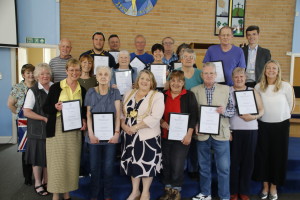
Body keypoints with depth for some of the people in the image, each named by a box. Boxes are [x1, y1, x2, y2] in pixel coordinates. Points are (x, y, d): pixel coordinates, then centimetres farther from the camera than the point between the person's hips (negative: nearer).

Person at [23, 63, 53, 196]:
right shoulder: (33, 91, -8)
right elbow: (26, 112, -13)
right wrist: (44, 118, -16)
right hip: (38, 130, -4)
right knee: (38, 156, 7)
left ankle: (46, 181, 30)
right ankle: (38, 184, 24)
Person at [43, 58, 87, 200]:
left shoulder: (82, 90, 9)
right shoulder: (55, 87, -2)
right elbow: (46, 108, -1)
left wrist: (84, 120, -2)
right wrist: (55, 107, -21)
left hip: (75, 129, 3)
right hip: (57, 128, -3)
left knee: (72, 162, 8)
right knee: (57, 161, 1)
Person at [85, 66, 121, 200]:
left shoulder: (115, 92, 2)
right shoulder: (90, 93, 2)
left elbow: (118, 114, -3)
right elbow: (88, 115, 0)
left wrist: (116, 133, -12)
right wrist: (91, 134, -10)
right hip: (95, 135, 0)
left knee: (108, 167, 6)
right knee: (94, 167, 8)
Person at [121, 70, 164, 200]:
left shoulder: (157, 96, -8)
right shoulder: (129, 94, 9)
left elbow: (155, 117, -19)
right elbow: (122, 112, 10)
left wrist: (135, 127, -19)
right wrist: (123, 125, -9)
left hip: (148, 136, -4)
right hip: (130, 136, 5)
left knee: (147, 163, 6)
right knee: (133, 162, 14)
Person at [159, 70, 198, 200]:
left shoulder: (189, 95, -2)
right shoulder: (163, 95, 7)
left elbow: (194, 116, -5)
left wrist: (189, 134, -12)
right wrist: (161, 122, -8)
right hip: (165, 135, 3)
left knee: (177, 165, -2)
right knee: (166, 163, 10)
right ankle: (167, 188, 29)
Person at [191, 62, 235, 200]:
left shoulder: (226, 89, 1)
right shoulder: (195, 90, 3)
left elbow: (233, 110, 2)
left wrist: (224, 111, -18)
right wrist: (195, 126, -10)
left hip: (220, 134, -1)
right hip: (202, 134, 1)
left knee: (224, 168, 4)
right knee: (204, 167, 15)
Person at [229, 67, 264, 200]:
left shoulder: (253, 91, 10)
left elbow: (261, 110, 8)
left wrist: (253, 117, -12)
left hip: (251, 130, 2)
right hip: (233, 130, -2)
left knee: (248, 160, 6)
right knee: (233, 160, 1)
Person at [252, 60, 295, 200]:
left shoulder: (286, 86, -8)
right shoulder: (258, 87, -2)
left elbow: (290, 105, 3)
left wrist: (281, 116, 10)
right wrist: (260, 115, 6)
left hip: (281, 125, -1)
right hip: (263, 125, 2)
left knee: (278, 155, 8)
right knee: (262, 155, 7)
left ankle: (274, 186, 25)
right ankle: (265, 185, 25)